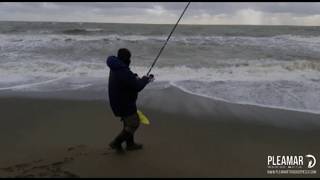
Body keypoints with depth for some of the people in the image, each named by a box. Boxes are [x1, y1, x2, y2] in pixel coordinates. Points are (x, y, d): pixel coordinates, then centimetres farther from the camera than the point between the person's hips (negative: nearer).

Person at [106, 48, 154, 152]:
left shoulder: (116, 68, 3)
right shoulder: (124, 72, -29)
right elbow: (137, 87, -24)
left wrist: (135, 78, 0)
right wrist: (146, 79, -7)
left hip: (118, 101, 10)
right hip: (124, 103, -10)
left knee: (128, 122, 23)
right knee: (133, 123, 3)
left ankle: (130, 143, 35)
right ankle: (116, 143, 8)